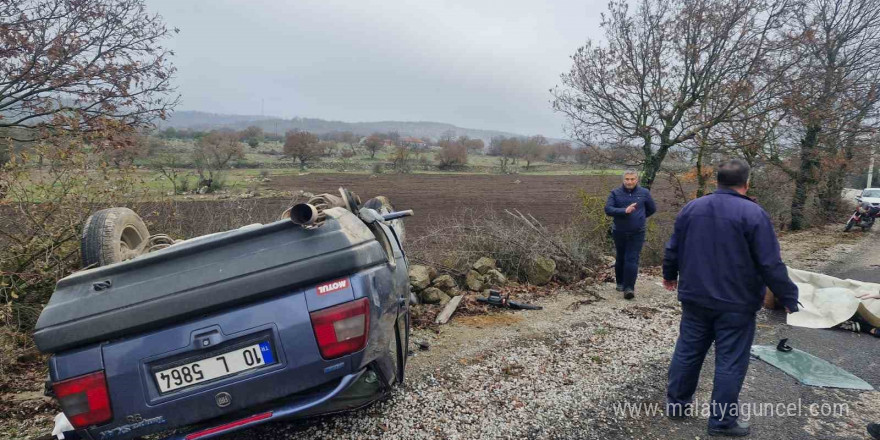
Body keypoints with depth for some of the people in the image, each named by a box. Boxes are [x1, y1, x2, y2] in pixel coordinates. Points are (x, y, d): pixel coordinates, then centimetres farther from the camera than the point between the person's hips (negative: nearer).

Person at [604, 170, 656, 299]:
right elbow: (608, 209, -14)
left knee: (632, 260, -10)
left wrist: (639, 217, 11)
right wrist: (624, 211, -26)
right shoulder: (615, 193, -3)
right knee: (620, 259, 15)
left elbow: (652, 209, 14)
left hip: (637, 233, -1)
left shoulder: (644, 193, 0)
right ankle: (620, 283, 31)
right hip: (619, 233, 1)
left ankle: (629, 287, -11)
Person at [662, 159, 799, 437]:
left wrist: (670, 275, 27)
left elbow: (673, 249, 11)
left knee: (687, 352, 15)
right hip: (736, 303, -5)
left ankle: (676, 404, 27)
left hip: (695, 298, 5)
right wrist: (789, 299, -3)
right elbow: (771, 265, -14)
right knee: (730, 362, 5)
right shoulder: (753, 214, -13)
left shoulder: (691, 208, 3)